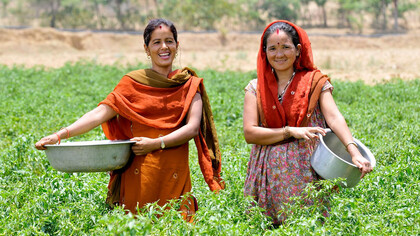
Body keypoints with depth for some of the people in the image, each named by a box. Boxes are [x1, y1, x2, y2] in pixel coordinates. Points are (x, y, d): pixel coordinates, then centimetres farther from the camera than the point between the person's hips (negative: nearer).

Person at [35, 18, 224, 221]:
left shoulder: (190, 85, 8)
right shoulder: (133, 83, 5)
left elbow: (193, 128, -4)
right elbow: (100, 114, -5)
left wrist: (157, 143, -18)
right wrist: (60, 135, -17)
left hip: (175, 175, 1)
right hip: (139, 174, -1)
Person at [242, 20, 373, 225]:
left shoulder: (315, 82, 3)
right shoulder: (256, 88, 7)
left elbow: (334, 118, -11)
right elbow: (249, 133, -3)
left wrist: (354, 151, -27)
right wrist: (291, 131, -14)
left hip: (307, 169, -1)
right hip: (270, 174, 1)